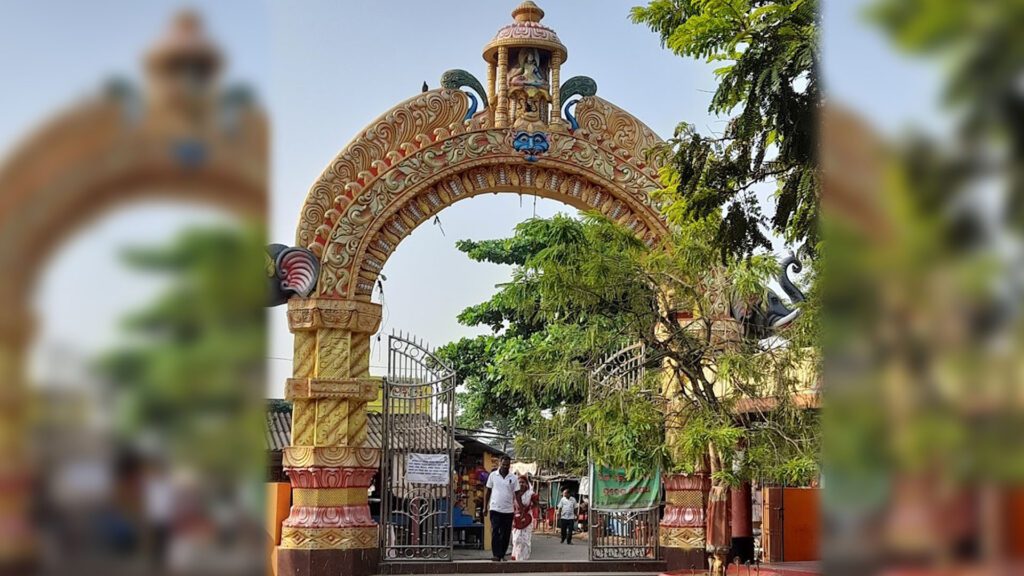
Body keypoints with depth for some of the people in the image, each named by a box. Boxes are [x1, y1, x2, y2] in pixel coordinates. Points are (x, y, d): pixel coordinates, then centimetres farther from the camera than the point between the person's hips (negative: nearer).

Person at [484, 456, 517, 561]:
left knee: (506, 534, 6)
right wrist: (485, 507, 6)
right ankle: (496, 554, -13)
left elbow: (516, 495, 1)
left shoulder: (513, 478, 2)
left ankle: (502, 554, 17)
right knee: (495, 532, -10)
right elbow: (488, 492, 8)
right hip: (495, 509, -1)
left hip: (508, 510, 1)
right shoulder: (493, 475, 2)